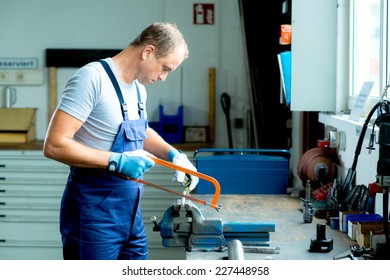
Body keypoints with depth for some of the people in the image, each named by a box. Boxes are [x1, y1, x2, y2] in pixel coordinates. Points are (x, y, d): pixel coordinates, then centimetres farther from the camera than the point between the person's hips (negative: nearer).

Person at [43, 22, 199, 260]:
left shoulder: (138, 87, 10)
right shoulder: (93, 78, -17)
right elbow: (54, 145, -22)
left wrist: (173, 154, 11)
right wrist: (118, 161, -25)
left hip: (130, 211, 9)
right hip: (95, 214, -8)